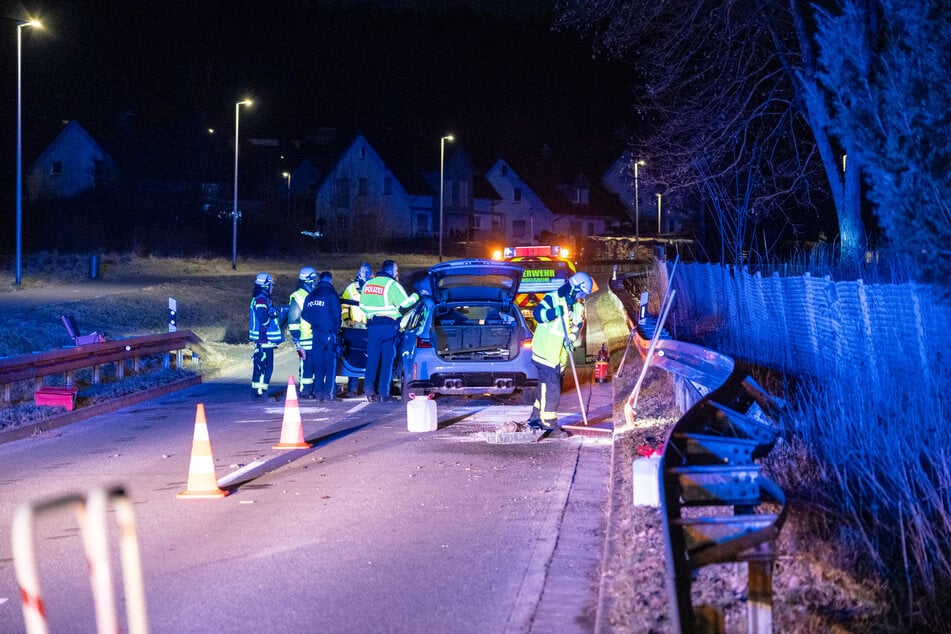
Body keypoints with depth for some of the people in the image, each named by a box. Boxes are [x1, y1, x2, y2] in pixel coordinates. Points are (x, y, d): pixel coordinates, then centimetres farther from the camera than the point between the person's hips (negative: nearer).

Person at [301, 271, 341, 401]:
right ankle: (328, 392, -6)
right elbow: (336, 315, -8)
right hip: (329, 334, -5)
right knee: (330, 365, -1)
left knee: (318, 364, 9)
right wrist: (336, 329, 8)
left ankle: (318, 392, 7)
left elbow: (304, 316, 12)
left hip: (315, 335, 5)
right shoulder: (331, 294, -7)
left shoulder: (310, 296, 10)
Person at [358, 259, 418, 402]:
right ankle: (384, 392, -2)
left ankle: (369, 388, -6)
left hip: (372, 325, 5)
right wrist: (415, 296, 6)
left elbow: (362, 305, 19)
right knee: (387, 359, 0)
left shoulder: (368, 284, 14)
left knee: (372, 358, 7)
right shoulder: (392, 284, -7)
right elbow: (405, 303, -11)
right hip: (388, 326, -5)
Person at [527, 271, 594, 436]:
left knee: (546, 387, 17)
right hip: (546, 352, -8)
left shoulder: (578, 306, 9)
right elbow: (537, 313, -24)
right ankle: (549, 424, -7)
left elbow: (578, 325, 6)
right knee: (552, 390, -10)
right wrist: (554, 312, -40)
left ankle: (535, 418, 29)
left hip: (559, 354, 8)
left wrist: (571, 338, -14)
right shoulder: (553, 298, -13)